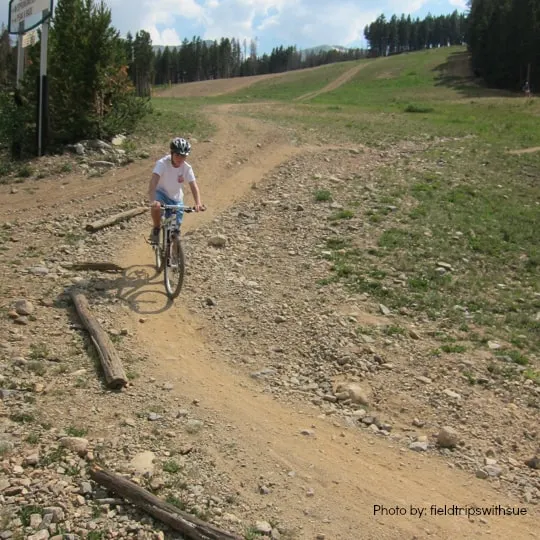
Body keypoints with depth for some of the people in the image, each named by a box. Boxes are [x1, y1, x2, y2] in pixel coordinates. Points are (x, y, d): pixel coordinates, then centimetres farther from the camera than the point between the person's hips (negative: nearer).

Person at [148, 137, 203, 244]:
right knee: (156, 206, -37)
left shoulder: (187, 168, -16)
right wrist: (153, 201, -53)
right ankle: (156, 229, -10)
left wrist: (198, 203, -42)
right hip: (161, 193, -2)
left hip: (176, 199, 3)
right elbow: (153, 182, -37)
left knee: (176, 231, -2)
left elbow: (194, 186, -23)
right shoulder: (162, 163, -25)